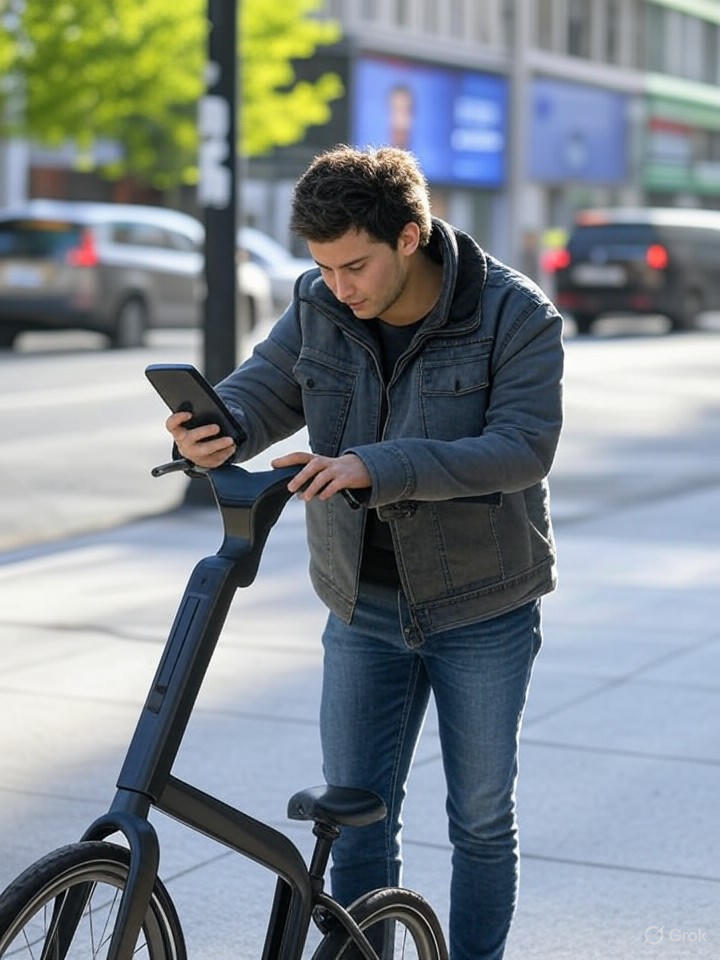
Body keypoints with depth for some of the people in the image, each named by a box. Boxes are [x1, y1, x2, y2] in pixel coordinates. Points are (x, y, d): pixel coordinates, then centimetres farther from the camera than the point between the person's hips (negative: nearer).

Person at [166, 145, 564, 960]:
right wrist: (217, 432, -28)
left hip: (481, 609, -3)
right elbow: (261, 390, -1)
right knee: (355, 814, 4)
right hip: (364, 607, 3)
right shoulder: (318, 310, -4)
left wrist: (373, 468, -38)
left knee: (481, 819, 8)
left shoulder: (516, 317, -16)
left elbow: (523, 448, -26)